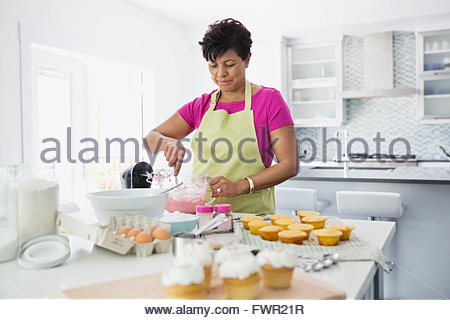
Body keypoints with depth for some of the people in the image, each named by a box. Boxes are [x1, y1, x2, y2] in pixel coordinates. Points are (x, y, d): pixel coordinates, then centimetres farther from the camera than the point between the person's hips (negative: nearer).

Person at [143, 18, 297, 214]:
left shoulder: (269, 100, 1)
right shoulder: (201, 106, 13)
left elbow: (290, 165, -4)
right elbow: (150, 139, 12)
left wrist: (239, 186, -15)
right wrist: (169, 142, -12)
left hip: (251, 214, -3)